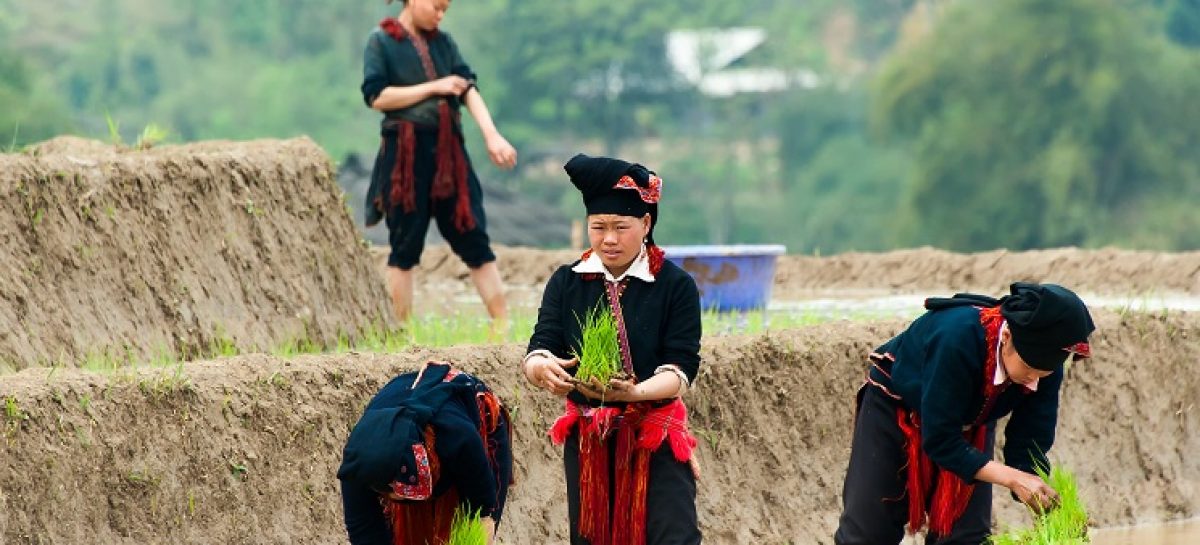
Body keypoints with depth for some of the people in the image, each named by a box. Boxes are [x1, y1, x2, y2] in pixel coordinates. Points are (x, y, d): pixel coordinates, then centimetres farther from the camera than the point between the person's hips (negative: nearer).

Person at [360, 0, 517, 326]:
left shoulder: (443, 43, 14)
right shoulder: (382, 41, 0)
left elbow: (468, 89, 3)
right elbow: (377, 96, -9)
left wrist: (491, 135, -11)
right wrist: (433, 87, -10)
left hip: (448, 150, 5)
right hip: (405, 152, -5)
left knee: (473, 238, 2)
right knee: (406, 244, -1)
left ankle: (503, 325, 1)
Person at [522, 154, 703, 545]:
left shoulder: (675, 286, -6)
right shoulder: (566, 283, 3)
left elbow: (682, 367, -12)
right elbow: (538, 350, -6)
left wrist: (636, 392, -33)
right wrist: (542, 369, -32)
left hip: (655, 438, -4)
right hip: (587, 439, 4)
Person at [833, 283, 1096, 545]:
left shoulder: (1046, 365, -24)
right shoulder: (958, 336, -41)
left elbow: (1030, 444, -18)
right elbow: (939, 441, -38)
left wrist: (1046, 504, -36)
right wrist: (1012, 479, -46)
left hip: (969, 426, 4)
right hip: (895, 411, -4)